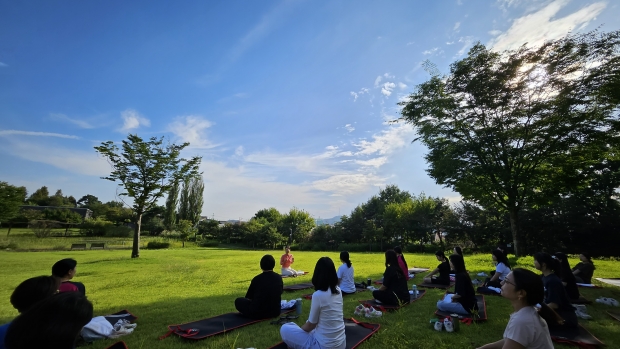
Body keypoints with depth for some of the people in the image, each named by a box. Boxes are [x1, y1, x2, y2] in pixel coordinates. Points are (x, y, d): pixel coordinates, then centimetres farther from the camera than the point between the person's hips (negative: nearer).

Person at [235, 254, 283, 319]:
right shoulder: (279, 278, -5)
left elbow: (248, 296, 2)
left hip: (258, 313, -3)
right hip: (275, 312, 3)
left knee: (238, 301, 14)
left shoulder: (257, 279, -14)